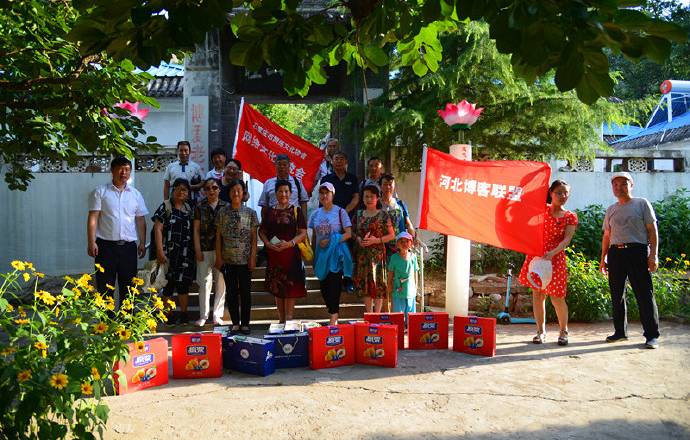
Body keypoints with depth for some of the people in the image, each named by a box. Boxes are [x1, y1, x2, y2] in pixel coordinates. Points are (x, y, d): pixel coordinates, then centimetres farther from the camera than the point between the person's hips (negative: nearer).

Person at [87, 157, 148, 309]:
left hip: (129, 246, 3)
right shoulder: (101, 191, 3)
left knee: (128, 286, 7)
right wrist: (91, 243, -10)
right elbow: (93, 218, -2)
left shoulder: (135, 194, 12)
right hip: (106, 245, -3)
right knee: (105, 287, 1)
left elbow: (140, 219, 14)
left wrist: (142, 243, 6)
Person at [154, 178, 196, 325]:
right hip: (169, 253, -4)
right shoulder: (165, 206, -1)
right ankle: (169, 315, 11)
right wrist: (160, 250, -15)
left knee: (183, 284, 6)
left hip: (186, 253, 4)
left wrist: (195, 251, 9)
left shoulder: (188, 209, 13)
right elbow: (158, 229, -7)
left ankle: (183, 314, 16)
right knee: (168, 285, 1)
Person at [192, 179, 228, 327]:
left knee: (221, 282, 2)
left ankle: (217, 315, 13)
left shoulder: (225, 206, 7)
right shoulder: (199, 207, 6)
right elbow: (196, 230, 5)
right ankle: (203, 316, 9)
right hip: (205, 249, -1)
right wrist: (197, 250, -2)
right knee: (205, 283, -2)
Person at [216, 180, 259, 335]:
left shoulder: (250, 213, 2)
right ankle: (235, 323, 16)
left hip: (245, 259, -1)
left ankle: (245, 323, 13)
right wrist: (218, 257, 0)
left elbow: (254, 237, 1)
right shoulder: (222, 213, 5)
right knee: (231, 292, 6)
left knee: (245, 292, 3)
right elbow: (218, 236, 6)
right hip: (228, 259, 1)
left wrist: (253, 257, -5)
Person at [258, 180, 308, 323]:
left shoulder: (296, 211, 4)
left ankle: (288, 320, -3)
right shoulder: (269, 211, 11)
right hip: (273, 254, 3)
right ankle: (281, 319, 17)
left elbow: (303, 233, -1)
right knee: (277, 288, 7)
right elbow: (261, 231, 12)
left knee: (290, 287, -6)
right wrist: (268, 244, -7)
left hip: (291, 253, -3)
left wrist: (289, 243, -16)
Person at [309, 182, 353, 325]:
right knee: (324, 287, 3)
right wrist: (313, 256, 13)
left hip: (336, 254, -5)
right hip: (321, 254, 5)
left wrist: (330, 241, -15)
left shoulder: (340, 212, 0)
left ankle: (333, 320, -8)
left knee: (334, 285, -10)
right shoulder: (316, 214, 13)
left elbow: (348, 233, -7)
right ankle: (334, 317, 15)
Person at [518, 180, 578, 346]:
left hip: (555, 257, -2)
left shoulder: (570, 217, 2)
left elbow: (567, 239, -9)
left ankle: (563, 331, 17)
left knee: (556, 297, -3)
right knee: (537, 294, 3)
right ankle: (541, 331, 14)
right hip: (536, 254, 2)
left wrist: (553, 253, -24)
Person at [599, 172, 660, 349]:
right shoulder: (611, 210, 17)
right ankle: (620, 331, 16)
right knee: (617, 294, 5)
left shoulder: (642, 204, 5)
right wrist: (603, 259, 15)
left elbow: (652, 230, 1)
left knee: (644, 293, -6)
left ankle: (652, 335, 0)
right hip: (615, 253, 5)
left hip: (638, 251, -4)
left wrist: (654, 254, -8)